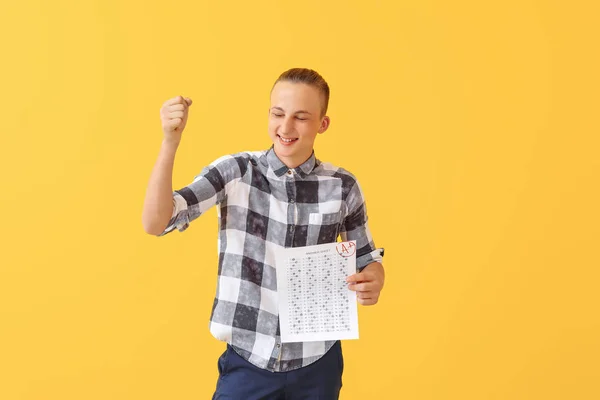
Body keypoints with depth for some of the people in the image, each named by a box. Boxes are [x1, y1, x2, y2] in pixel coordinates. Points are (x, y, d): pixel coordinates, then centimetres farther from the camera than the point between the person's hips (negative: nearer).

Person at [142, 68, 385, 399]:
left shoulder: (342, 186, -3)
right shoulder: (234, 172, -8)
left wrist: (373, 283, -15)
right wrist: (171, 140, -27)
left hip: (316, 362, 2)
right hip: (248, 359, -1)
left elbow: (367, 259, 9)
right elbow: (156, 223, -16)